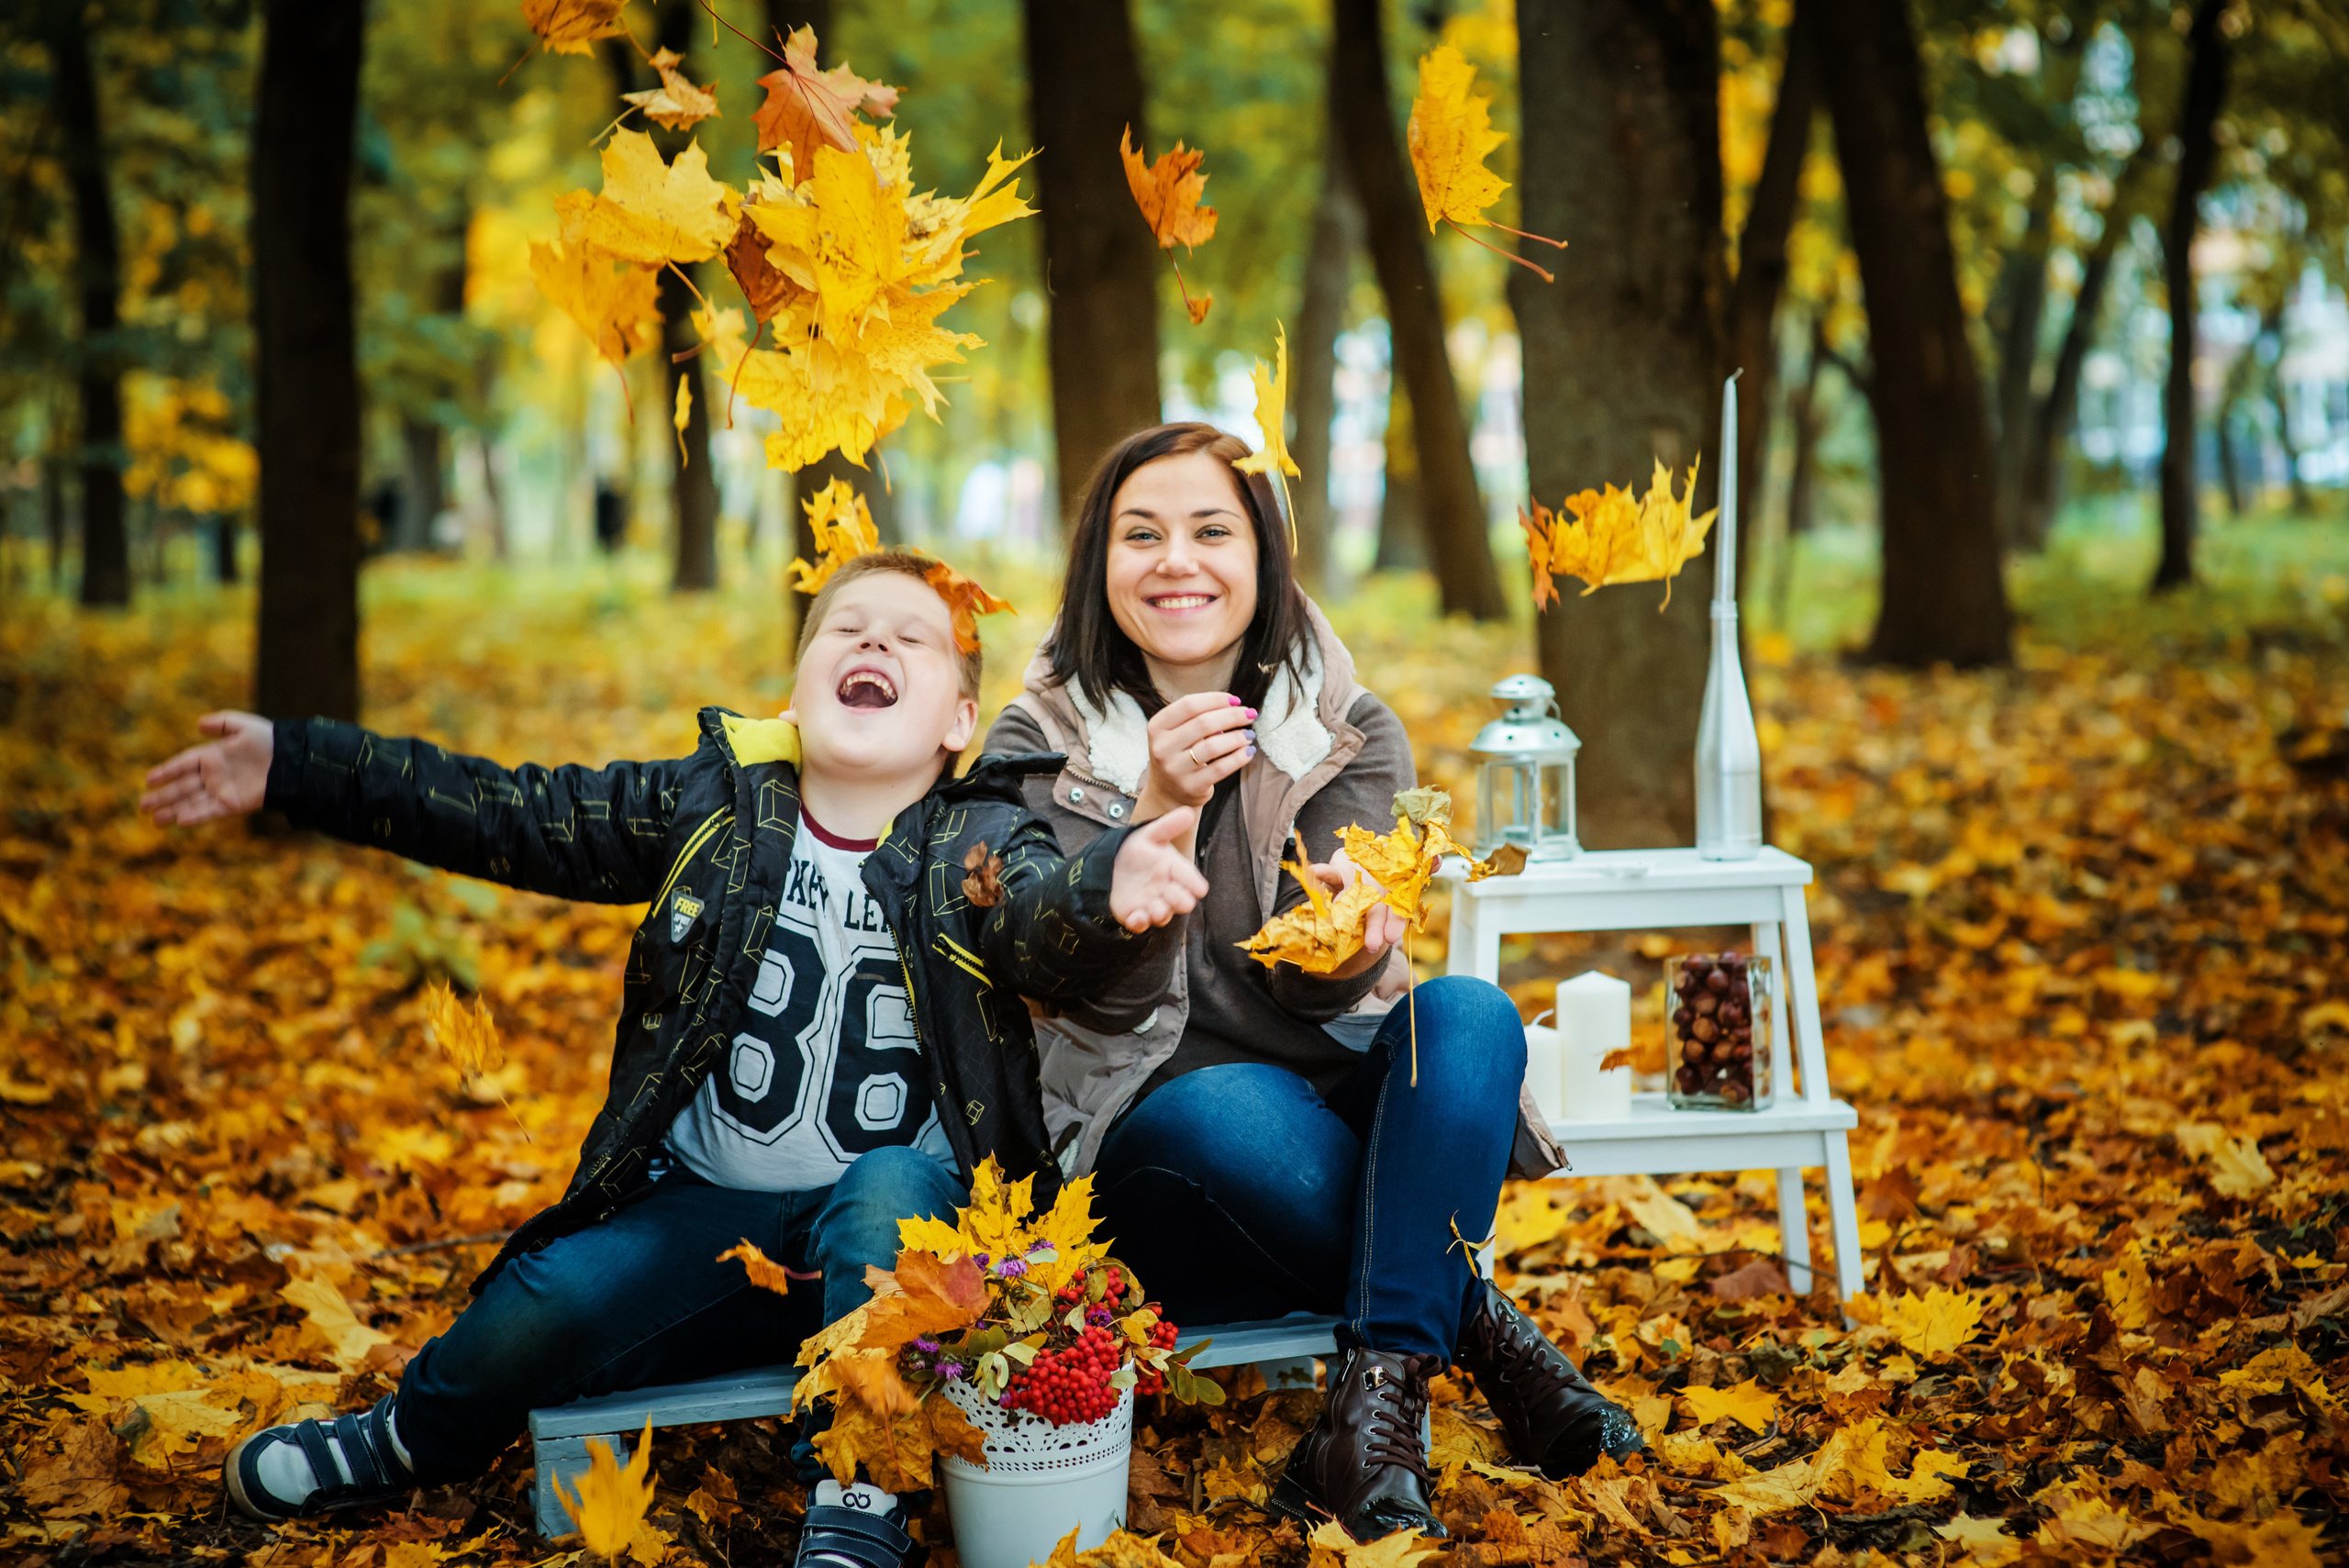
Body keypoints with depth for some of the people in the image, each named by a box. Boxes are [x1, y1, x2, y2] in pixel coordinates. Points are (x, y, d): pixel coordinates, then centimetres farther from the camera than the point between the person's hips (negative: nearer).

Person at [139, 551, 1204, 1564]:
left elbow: (1047, 920, -30)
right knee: (540, 1309, -15)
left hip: (907, 1208, -3)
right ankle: (416, 1438, 20)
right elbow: (513, 819, 8)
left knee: (885, 1191, -34)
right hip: (714, 1212, 3)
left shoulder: (982, 848, -7)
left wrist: (1109, 889, -56)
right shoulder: (712, 804, 3)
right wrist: (291, 766, 7)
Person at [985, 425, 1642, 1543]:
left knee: (1467, 1014, -28)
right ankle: (1478, 1327, -16)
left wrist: (1352, 953, -35)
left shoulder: (1353, 735, 1)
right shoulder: (1040, 747, -4)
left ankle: (1382, 1385, -34)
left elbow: (1312, 988, -10)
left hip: (1343, 1121, 2)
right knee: (1226, 1108, -36)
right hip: (1147, 1146, -2)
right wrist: (1164, 811, -30)